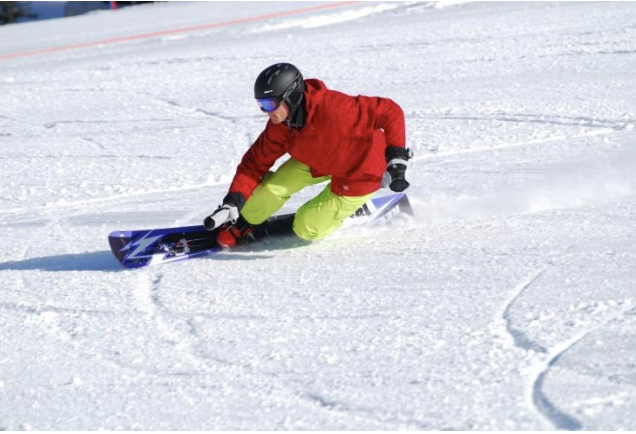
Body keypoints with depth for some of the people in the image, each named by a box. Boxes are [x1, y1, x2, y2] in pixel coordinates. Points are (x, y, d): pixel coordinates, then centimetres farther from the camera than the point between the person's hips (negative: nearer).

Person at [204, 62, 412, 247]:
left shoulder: (331, 107, -38)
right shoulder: (279, 127, -16)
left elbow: (389, 112, -35)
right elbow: (255, 163, -10)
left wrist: (396, 157, -40)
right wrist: (232, 201, -23)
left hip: (359, 175, -6)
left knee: (306, 229, -9)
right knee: (273, 186, -11)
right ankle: (241, 224, 14)